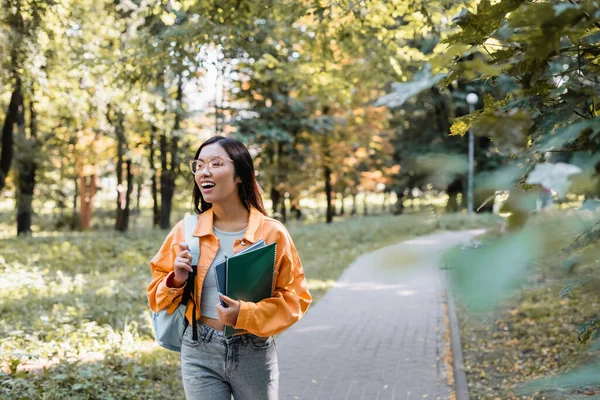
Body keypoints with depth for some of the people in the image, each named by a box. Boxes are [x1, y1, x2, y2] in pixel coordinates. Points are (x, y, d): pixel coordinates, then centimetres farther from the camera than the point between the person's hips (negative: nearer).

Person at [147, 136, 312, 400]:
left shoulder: (272, 233, -8)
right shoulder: (185, 231, -1)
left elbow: (294, 297, -5)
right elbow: (158, 296, 7)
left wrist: (246, 314, -19)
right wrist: (177, 281, -14)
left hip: (255, 354, -1)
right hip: (199, 353, 1)